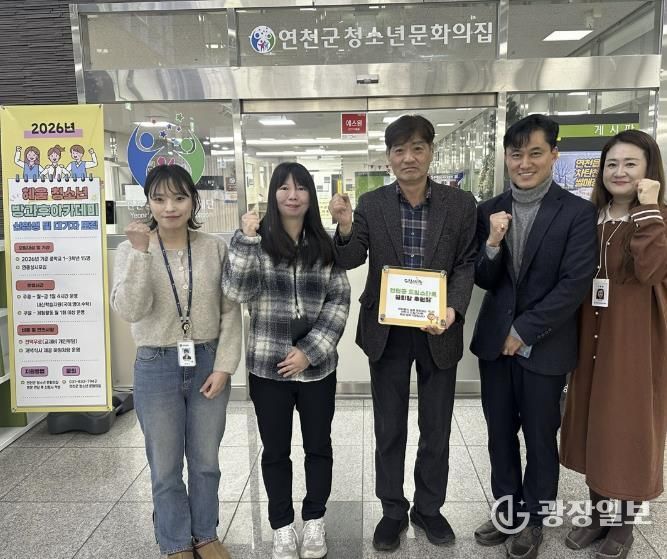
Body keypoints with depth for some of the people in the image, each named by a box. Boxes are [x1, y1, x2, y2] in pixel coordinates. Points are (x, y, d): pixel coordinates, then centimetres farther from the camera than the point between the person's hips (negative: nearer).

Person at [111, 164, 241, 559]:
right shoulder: (133, 249, -5)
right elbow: (129, 310, -17)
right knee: (165, 468, 13)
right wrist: (140, 252, -25)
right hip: (156, 368, -1)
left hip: (208, 364, 1)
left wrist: (224, 366, -8)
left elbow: (231, 311, -2)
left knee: (206, 462, 17)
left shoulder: (216, 248, -4)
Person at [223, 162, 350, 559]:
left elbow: (339, 299, -1)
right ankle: (283, 527, 31)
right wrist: (247, 240, -22)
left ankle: (315, 521, 34)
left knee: (319, 445, 14)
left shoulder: (325, 244, 3)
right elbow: (238, 292, -13)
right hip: (268, 366, -1)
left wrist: (310, 351, -10)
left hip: (317, 365, 2)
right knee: (276, 450, 12)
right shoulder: (257, 239, -2)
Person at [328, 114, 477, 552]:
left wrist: (453, 308, -20)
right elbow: (350, 262, -9)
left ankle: (429, 508, 38)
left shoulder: (460, 203, -3)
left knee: (437, 430, 15)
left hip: (438, 331, 1)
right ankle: (393, 511, 33)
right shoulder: (371, 204, -3)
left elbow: (467, 263, -2)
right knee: (389, 430, 13)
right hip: (387, 332, 0)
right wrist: (345, 228, -30)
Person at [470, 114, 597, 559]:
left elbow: (575, 284, -13)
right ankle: (506, 511, 35)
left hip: (544, 347, -3)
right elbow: (483, 280, 2)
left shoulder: (577, 212, -8)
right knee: (500, 434, 15)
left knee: (540, 439, 12)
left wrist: (524, 331, -13)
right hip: (494, 341, 4)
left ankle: (533, 520, 33)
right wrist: (492, 244, -18)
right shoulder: (490, 210, 3)